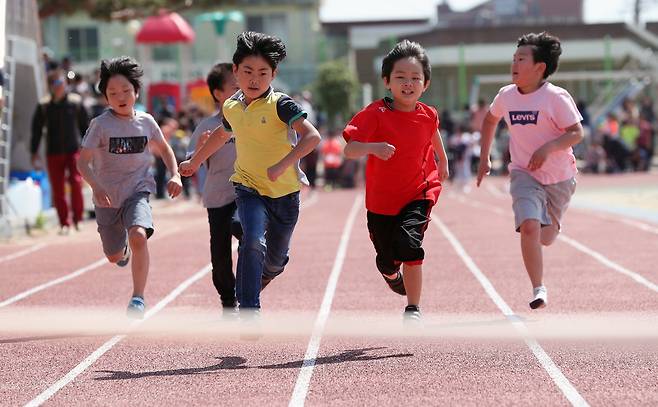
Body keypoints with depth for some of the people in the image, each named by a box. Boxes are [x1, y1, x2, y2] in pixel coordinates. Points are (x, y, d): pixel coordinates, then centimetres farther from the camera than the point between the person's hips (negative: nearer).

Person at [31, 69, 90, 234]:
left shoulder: (76, 102, 2)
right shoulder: (43, 106, 3)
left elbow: (85, 126, 9)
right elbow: (36, 129, 7)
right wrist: (34, 152, 4)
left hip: (74, 150, -1)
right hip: (53, 153, 1)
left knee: (76, 182, -17)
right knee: (58, 190, 2)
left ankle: (78, 218, -4)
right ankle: (64, 223, 12)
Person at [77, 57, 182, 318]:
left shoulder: (146, 122, -2)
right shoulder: (101, 125, -12)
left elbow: (164, 149, 16)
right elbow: (83, 161, -14)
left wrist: (175, 174, 0)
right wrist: (96, 187, -31)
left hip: (138, 191, 0)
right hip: (107, 198, 0)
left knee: (138, 236, -29)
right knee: (114, 256, 13)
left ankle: (138, 297, -22)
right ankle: (124, 249, 53)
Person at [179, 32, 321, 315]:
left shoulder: (280, 104, -15)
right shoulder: (231, 107, 3)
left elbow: (312, 136, -27)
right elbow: (222, 134, 26)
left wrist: (282, 164, -37)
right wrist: (195, 161, 38)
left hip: (284, 192, -2)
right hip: (249, 188, 2)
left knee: (276, 259, 15)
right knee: (253, 242, -25)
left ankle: (263, 274, 53)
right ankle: (249, 310, -22)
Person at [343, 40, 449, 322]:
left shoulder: (428, 116, -5)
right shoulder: (376, 114, -17)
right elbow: (349, 150, -26)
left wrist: (443, 160, 33)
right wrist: (372, 147, -45)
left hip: (418, 194, 0)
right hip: (381, 199, 0)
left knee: (409, 243, -24)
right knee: (387, 260, 12)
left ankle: (413, 310, -13)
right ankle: (392, 275, 52)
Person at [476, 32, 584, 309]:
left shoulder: (556, 97, -14)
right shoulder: (506, 96, -1)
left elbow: (576, 133, -16)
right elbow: (490, 120, 20)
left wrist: (548, 148, -31)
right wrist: (484, 157, 18)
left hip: (559, 177, -2)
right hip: (524, 174, 2)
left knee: (546, 239, 13)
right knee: (529, 226, -24)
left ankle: (552, 222, 52)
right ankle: (539, 289, -16)